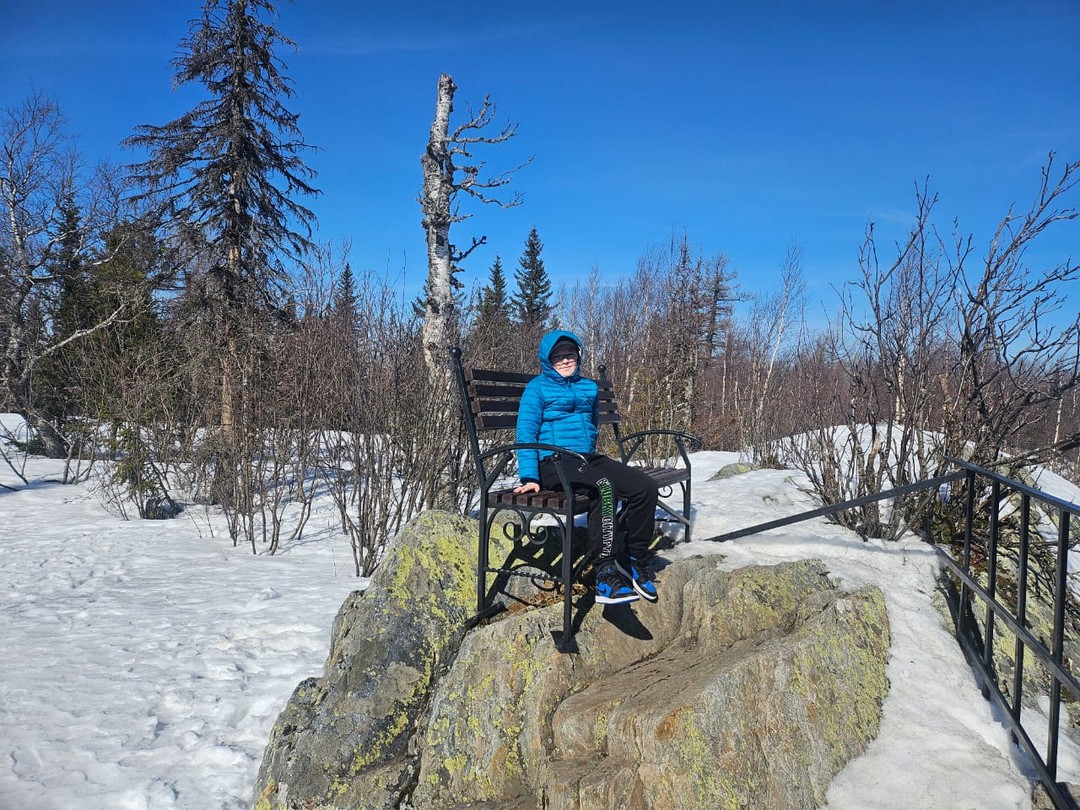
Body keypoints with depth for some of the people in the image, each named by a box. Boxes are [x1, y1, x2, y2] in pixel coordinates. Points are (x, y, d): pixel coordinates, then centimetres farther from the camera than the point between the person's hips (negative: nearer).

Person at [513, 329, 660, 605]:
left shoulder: (589, 387, 21)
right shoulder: (538, 387, 2)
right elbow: (526, 433, -7)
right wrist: (529, 477, -17)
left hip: (589, 458, 7)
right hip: (554, 462, -6)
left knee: (645, 486, -18)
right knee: (604, 487, -37)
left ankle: (634, 559, -4)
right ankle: (607, 573, -36)